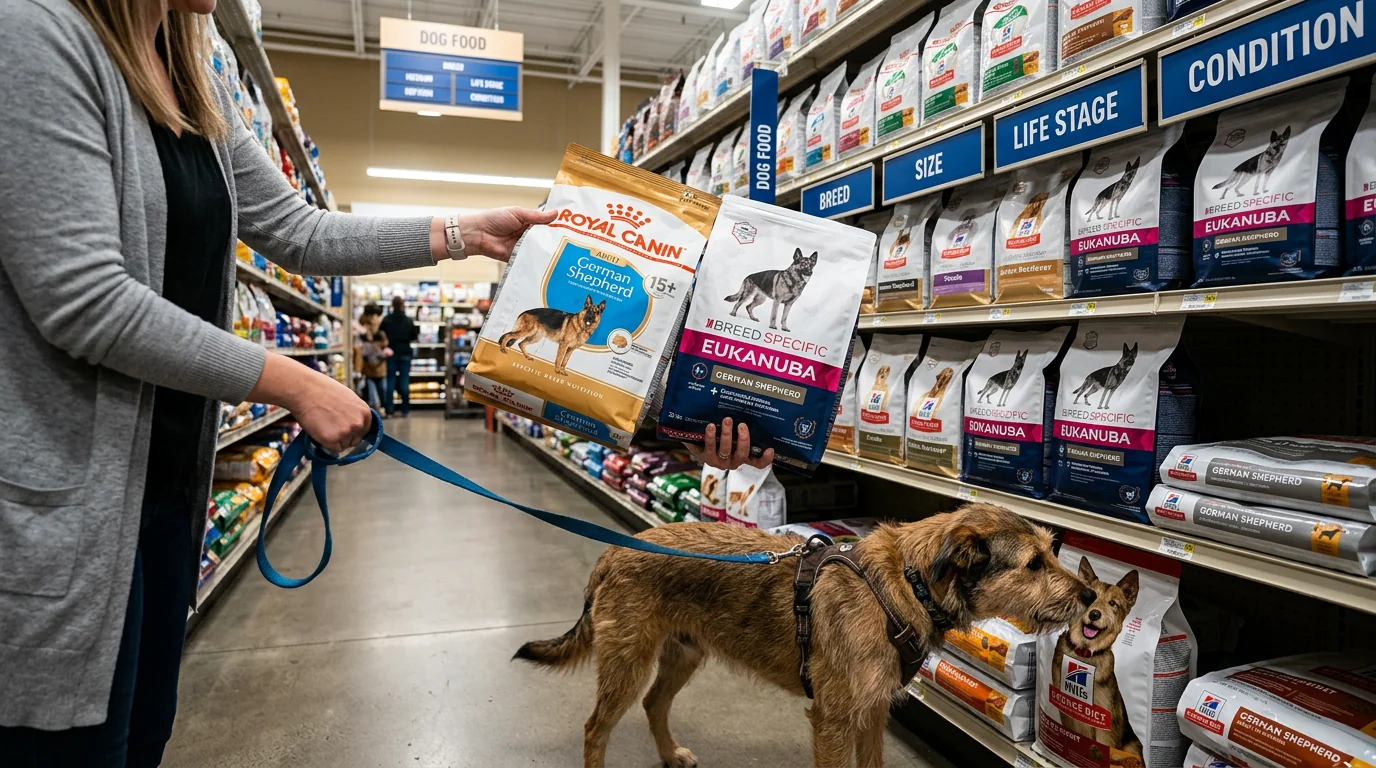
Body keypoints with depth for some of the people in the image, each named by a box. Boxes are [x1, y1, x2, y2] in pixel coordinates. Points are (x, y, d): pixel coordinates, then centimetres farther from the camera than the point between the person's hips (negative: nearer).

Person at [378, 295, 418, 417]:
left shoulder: (386, 320, -5)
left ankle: (390, 409, 1)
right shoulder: (409, 320, -5)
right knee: (404, 381, 3)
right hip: (405, 353, 0)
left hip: (391, 353, 0)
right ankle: (405, 410, 3)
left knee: (390, 381, 5)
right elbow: (414, 336, 2)